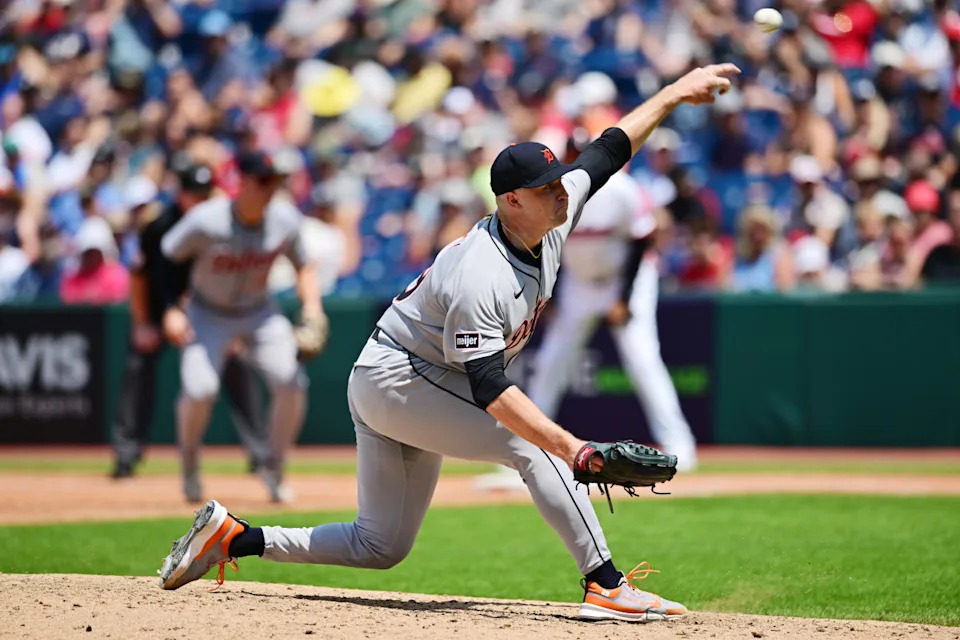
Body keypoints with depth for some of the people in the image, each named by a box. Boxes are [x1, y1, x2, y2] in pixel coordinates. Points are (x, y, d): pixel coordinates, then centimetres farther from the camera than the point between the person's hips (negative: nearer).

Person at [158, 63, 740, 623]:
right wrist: (571, 448, -43)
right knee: (532, 446, -21)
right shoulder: (480, 279, -31)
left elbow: (608, 151, 8)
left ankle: (233, 537, 12)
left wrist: (677, 93, 8)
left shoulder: (555, 217, -6)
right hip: (395, 379, -10)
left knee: (382, 545, 10)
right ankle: (607, 586, -19)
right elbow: (491, 389, -35)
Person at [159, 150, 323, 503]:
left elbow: (303, 264, 2)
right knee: (199, 389, -23)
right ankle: (190, 466, 8)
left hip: (260, 312, 3)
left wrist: (311, 305, -13)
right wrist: (170, 311, -21)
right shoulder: (205, 222, -27)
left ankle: (274, 469, 8)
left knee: (292, 383, -16)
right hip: (208, 314, -3)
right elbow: (162, 261, -14)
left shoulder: (285, 219, -16)